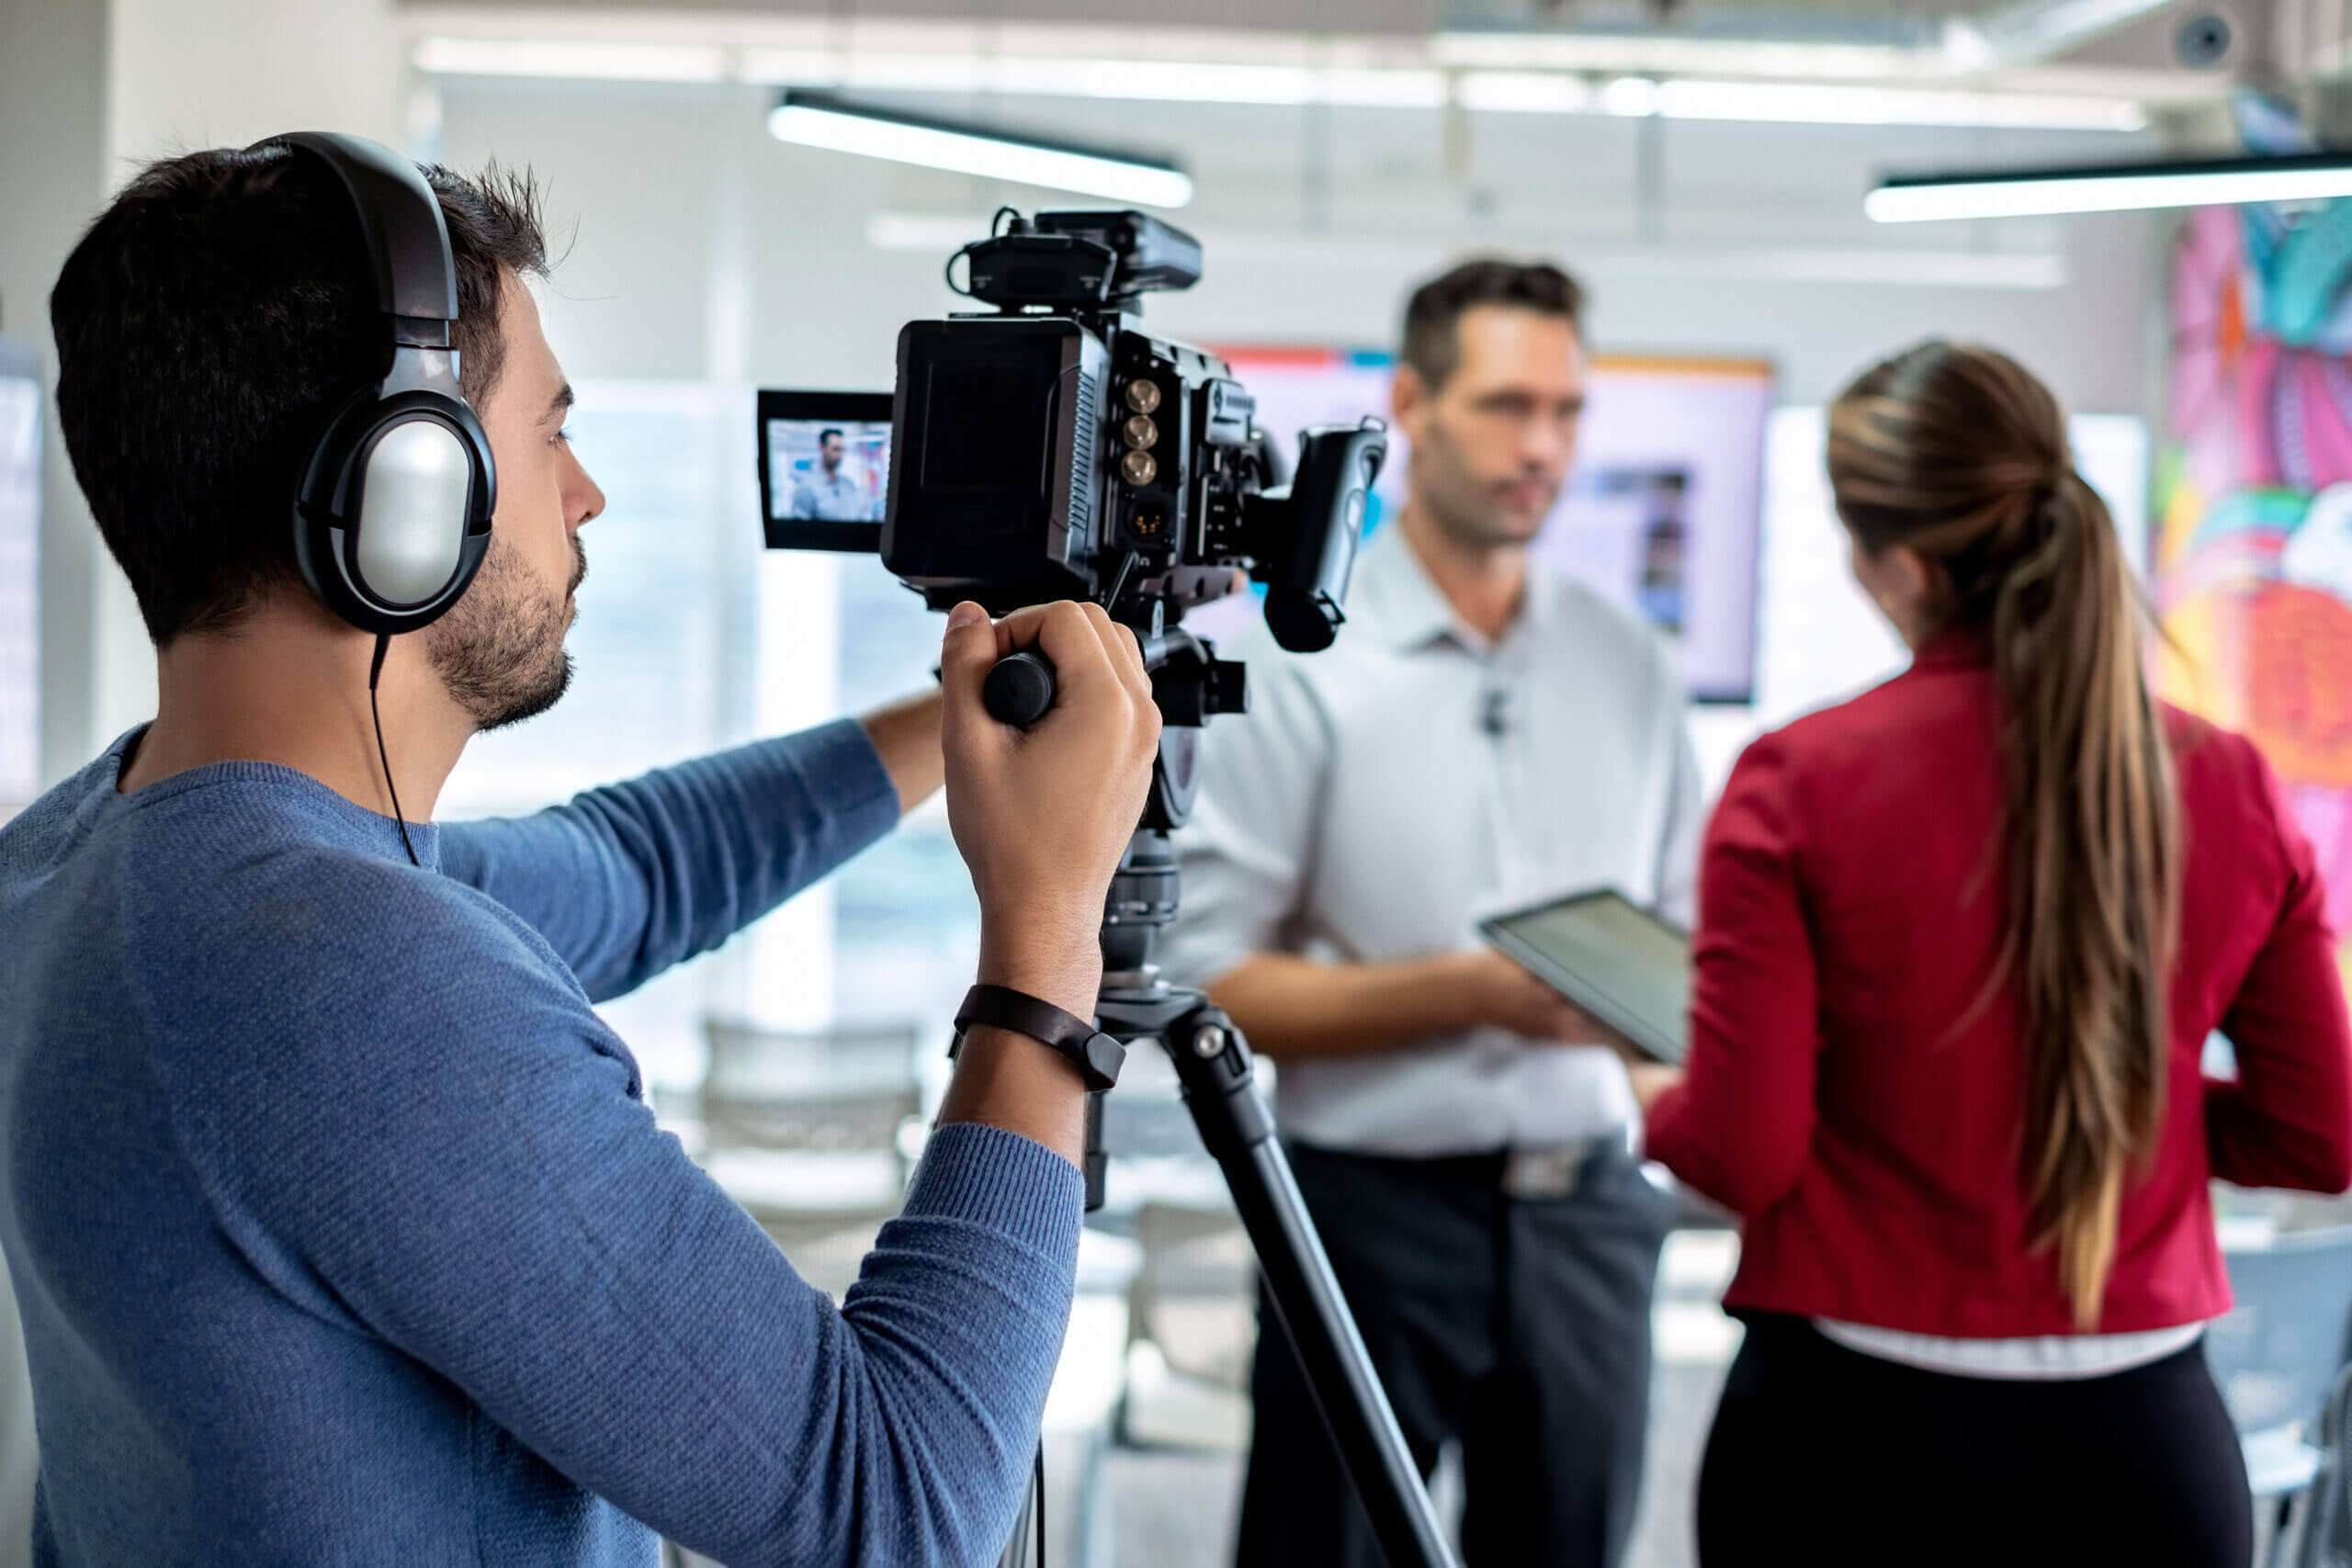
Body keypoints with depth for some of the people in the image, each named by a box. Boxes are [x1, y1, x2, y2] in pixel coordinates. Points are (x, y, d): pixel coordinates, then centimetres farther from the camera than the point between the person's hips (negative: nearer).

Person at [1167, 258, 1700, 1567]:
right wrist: (1471, 991, -18)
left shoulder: (1631, 664, 7)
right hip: (1378, 1205, -4)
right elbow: (1210, 980, -11)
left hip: (1586, 1211, 4)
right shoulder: (1303, 665, -7)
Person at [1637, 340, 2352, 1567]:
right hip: (2142, 1441, 3)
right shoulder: (2230, 788, -3)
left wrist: (1658, 1104, 10)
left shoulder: (1796, 784, -13)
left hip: (1860, 1428, -3)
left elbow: (1741, 1154, -11)